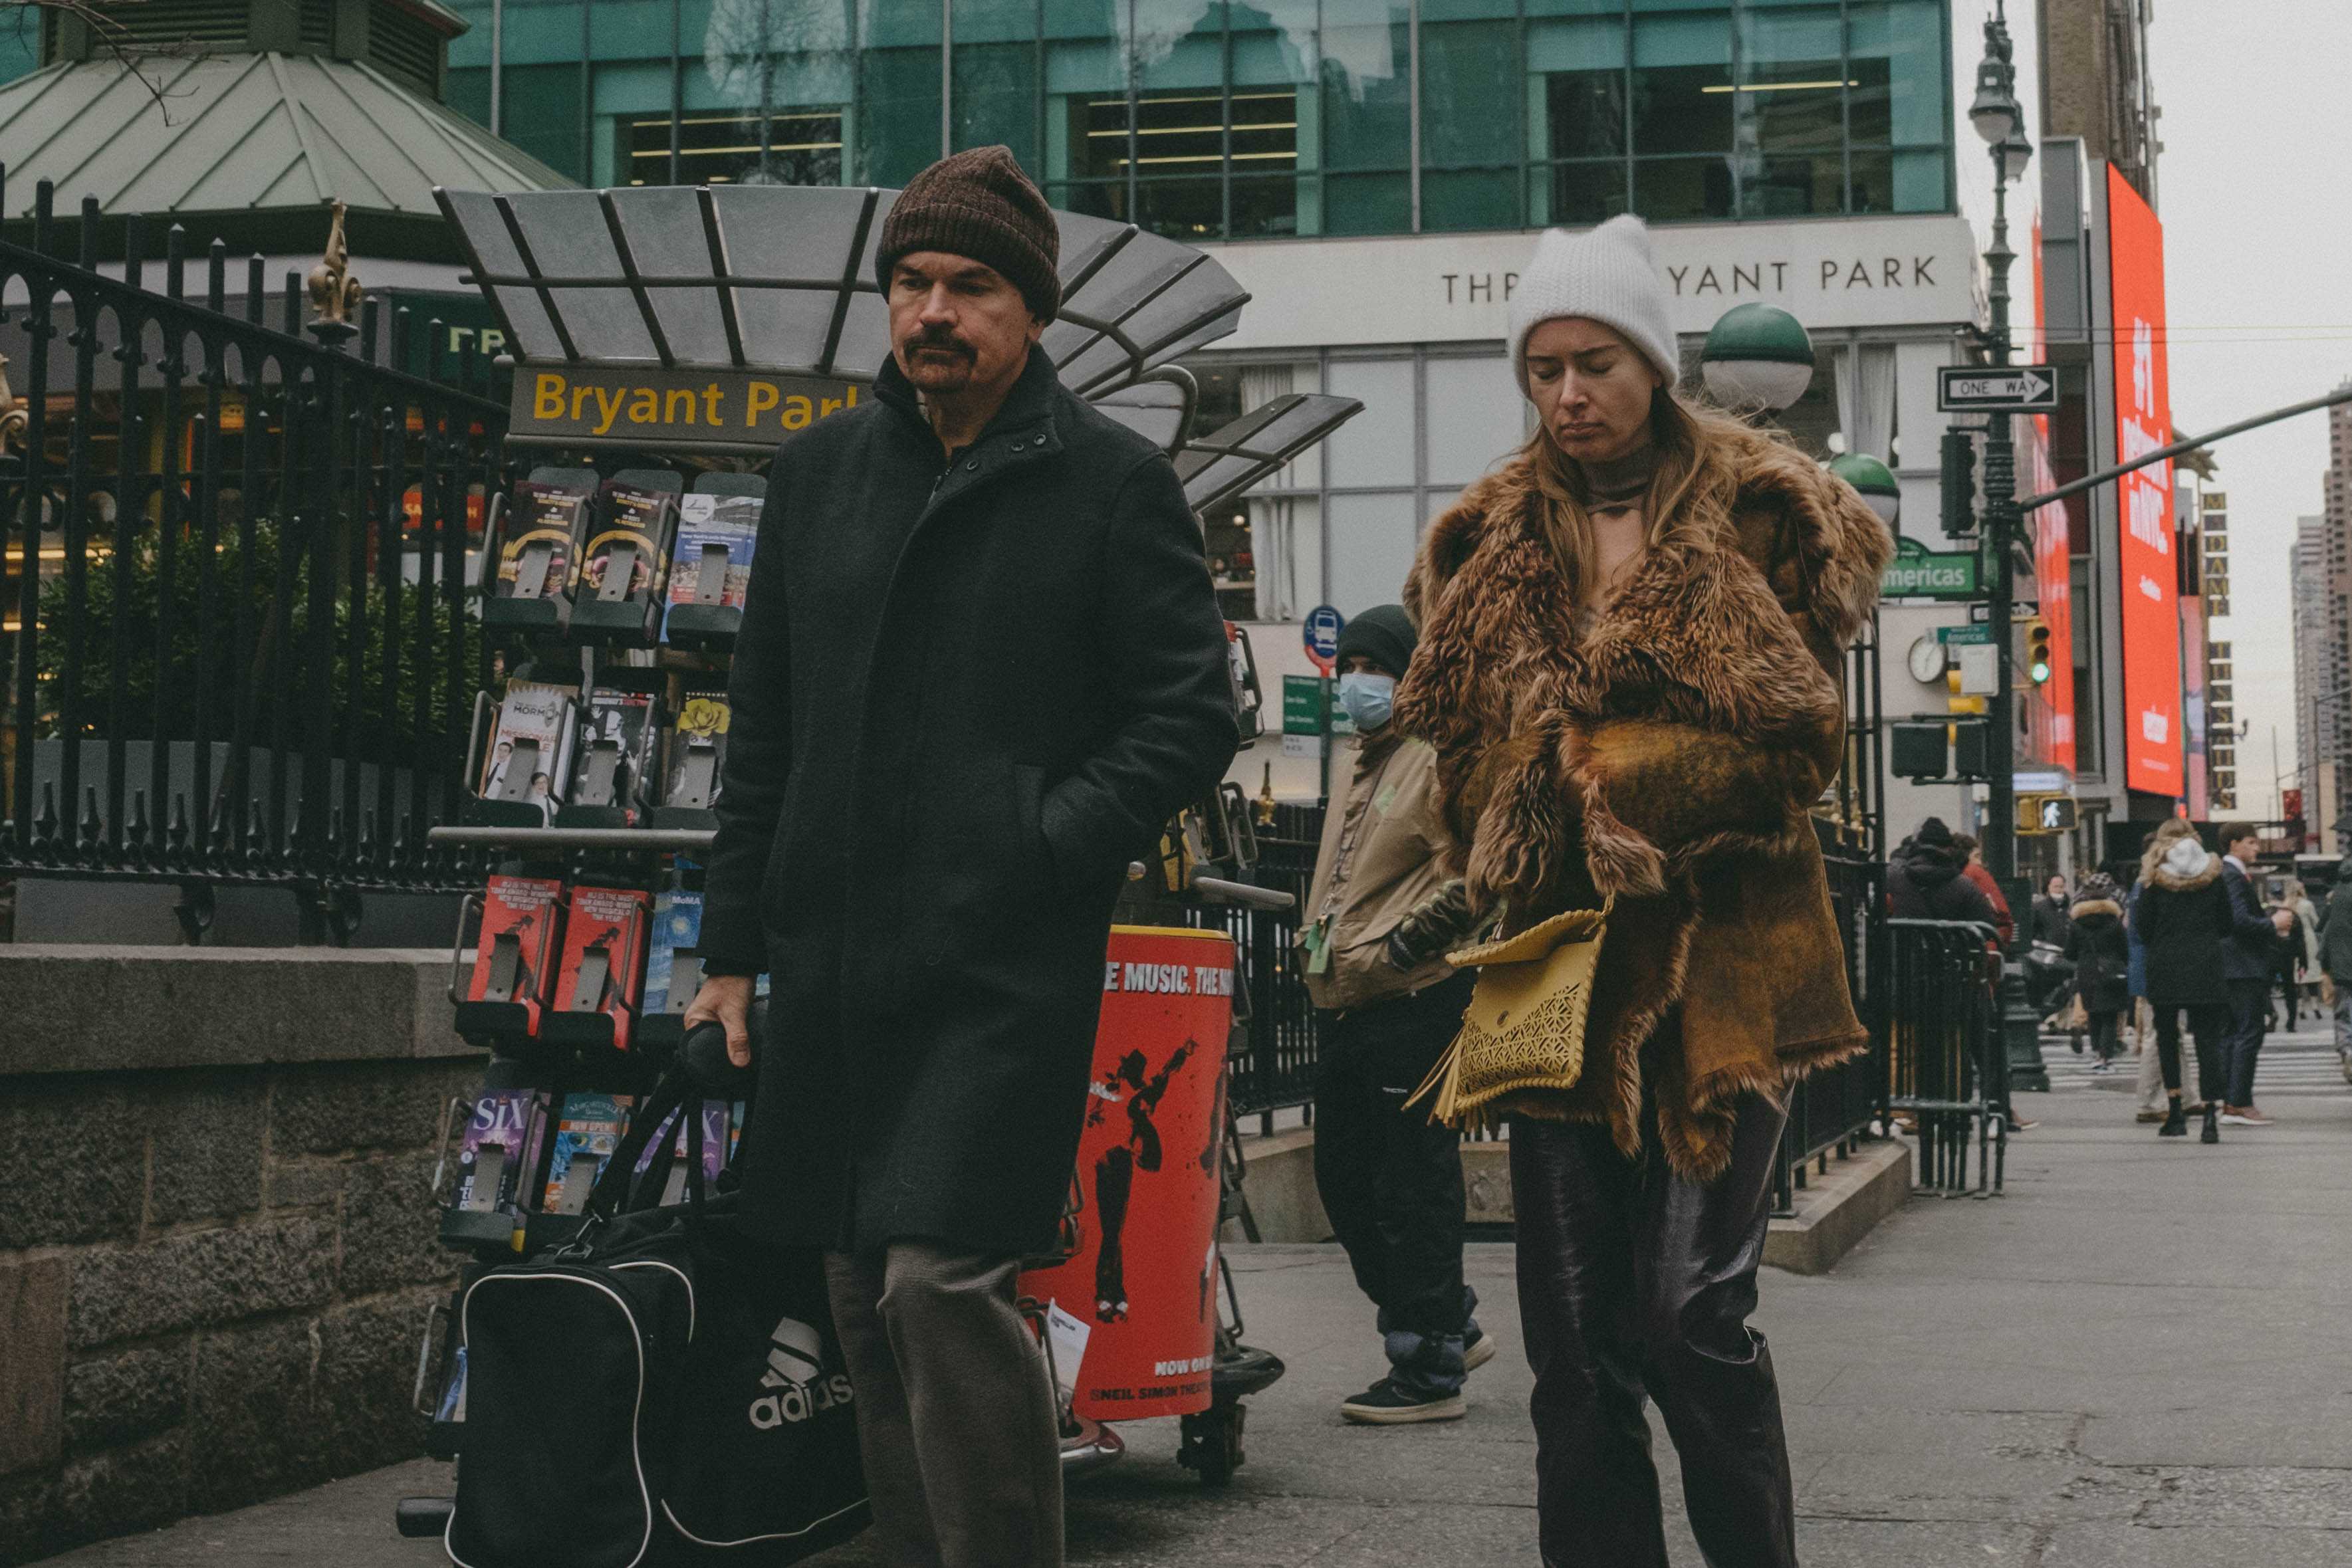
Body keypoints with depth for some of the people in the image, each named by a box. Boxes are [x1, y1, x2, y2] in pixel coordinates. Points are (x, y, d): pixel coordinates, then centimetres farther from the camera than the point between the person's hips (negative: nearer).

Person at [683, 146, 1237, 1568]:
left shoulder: (1114, 481, -1)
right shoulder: (820, 472, 14)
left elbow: (1191, 717, -3)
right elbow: (764, 735, 17)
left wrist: (1043, 849, -13)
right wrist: (733, 948, 14)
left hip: (1006, 969, -5)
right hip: (834, 961, 6)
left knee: (944, 1283, -15)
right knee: (869, 1303, 10)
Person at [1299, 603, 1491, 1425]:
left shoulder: (1439, 760, -9)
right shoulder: (1364, 765, 21)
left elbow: (1472, 879, -16)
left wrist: (1404, 941, -20)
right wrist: (1319, 941, 21)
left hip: (1416, 1004, -10)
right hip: (1352, 1010, 10)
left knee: (1412, 1189, -5)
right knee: (1345, 1180, 14)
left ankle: (1429, 1371, 3)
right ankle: (1451, 1328, 26)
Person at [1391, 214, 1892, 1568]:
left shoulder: (1760, 516, 3)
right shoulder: (1494, 543, 14)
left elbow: (1797, 739, -3)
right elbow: (1457, 747, 17)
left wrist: (1611, 765, -9)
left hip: (1720, 959, -4)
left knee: (1694, 1315, -10)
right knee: (1576, 1340, 4)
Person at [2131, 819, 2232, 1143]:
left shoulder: (2154, 879, -3)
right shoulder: (2213, 876, 4)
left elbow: (2142, 928, -3)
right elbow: (2228, 925, 8)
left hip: (2165, 971, -1)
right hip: (2206, 971, 1)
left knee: (2167, 1037, 14)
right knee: (2208, 1041, 0)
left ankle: (2175, 1111, 11)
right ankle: (2211, 1116, -11)